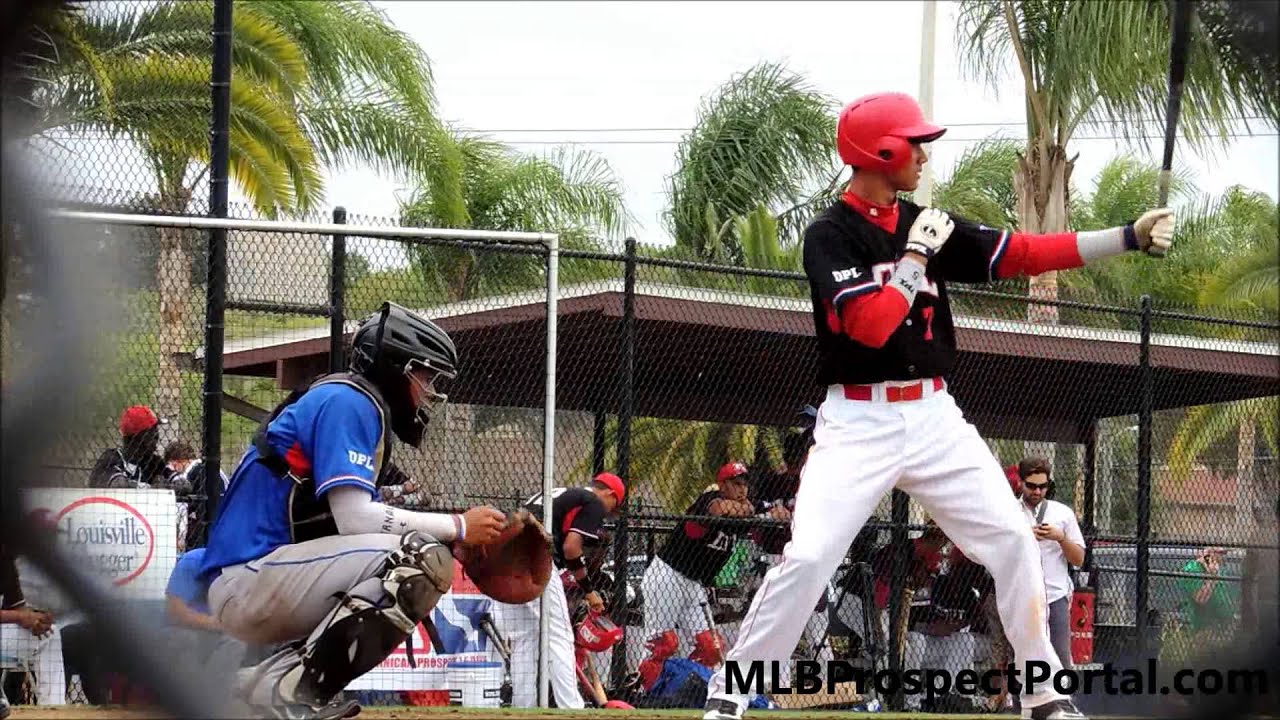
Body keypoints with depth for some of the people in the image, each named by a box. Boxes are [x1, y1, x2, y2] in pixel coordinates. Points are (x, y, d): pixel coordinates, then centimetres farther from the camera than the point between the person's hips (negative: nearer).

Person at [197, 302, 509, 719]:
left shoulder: (356, 407, 22)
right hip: (249, 580, -10)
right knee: (425, 557, -20)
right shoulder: (347, 401, -8)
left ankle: (274, 673, 7)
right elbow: (354, 519, -19)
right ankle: (288, 686, -19)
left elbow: (349, 518, 15)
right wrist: (458, 527, -11)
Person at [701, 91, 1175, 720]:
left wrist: (1129, 237, 1)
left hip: (935, 417, 6)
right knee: (808, 556, -15)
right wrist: (916, 255, -15)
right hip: (859, 421, -6)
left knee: (1013, 540, 0)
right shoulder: (829, 236, -9)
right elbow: (871, 326, -22)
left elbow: (1025, 254, 6)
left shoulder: (925, 224, 8)